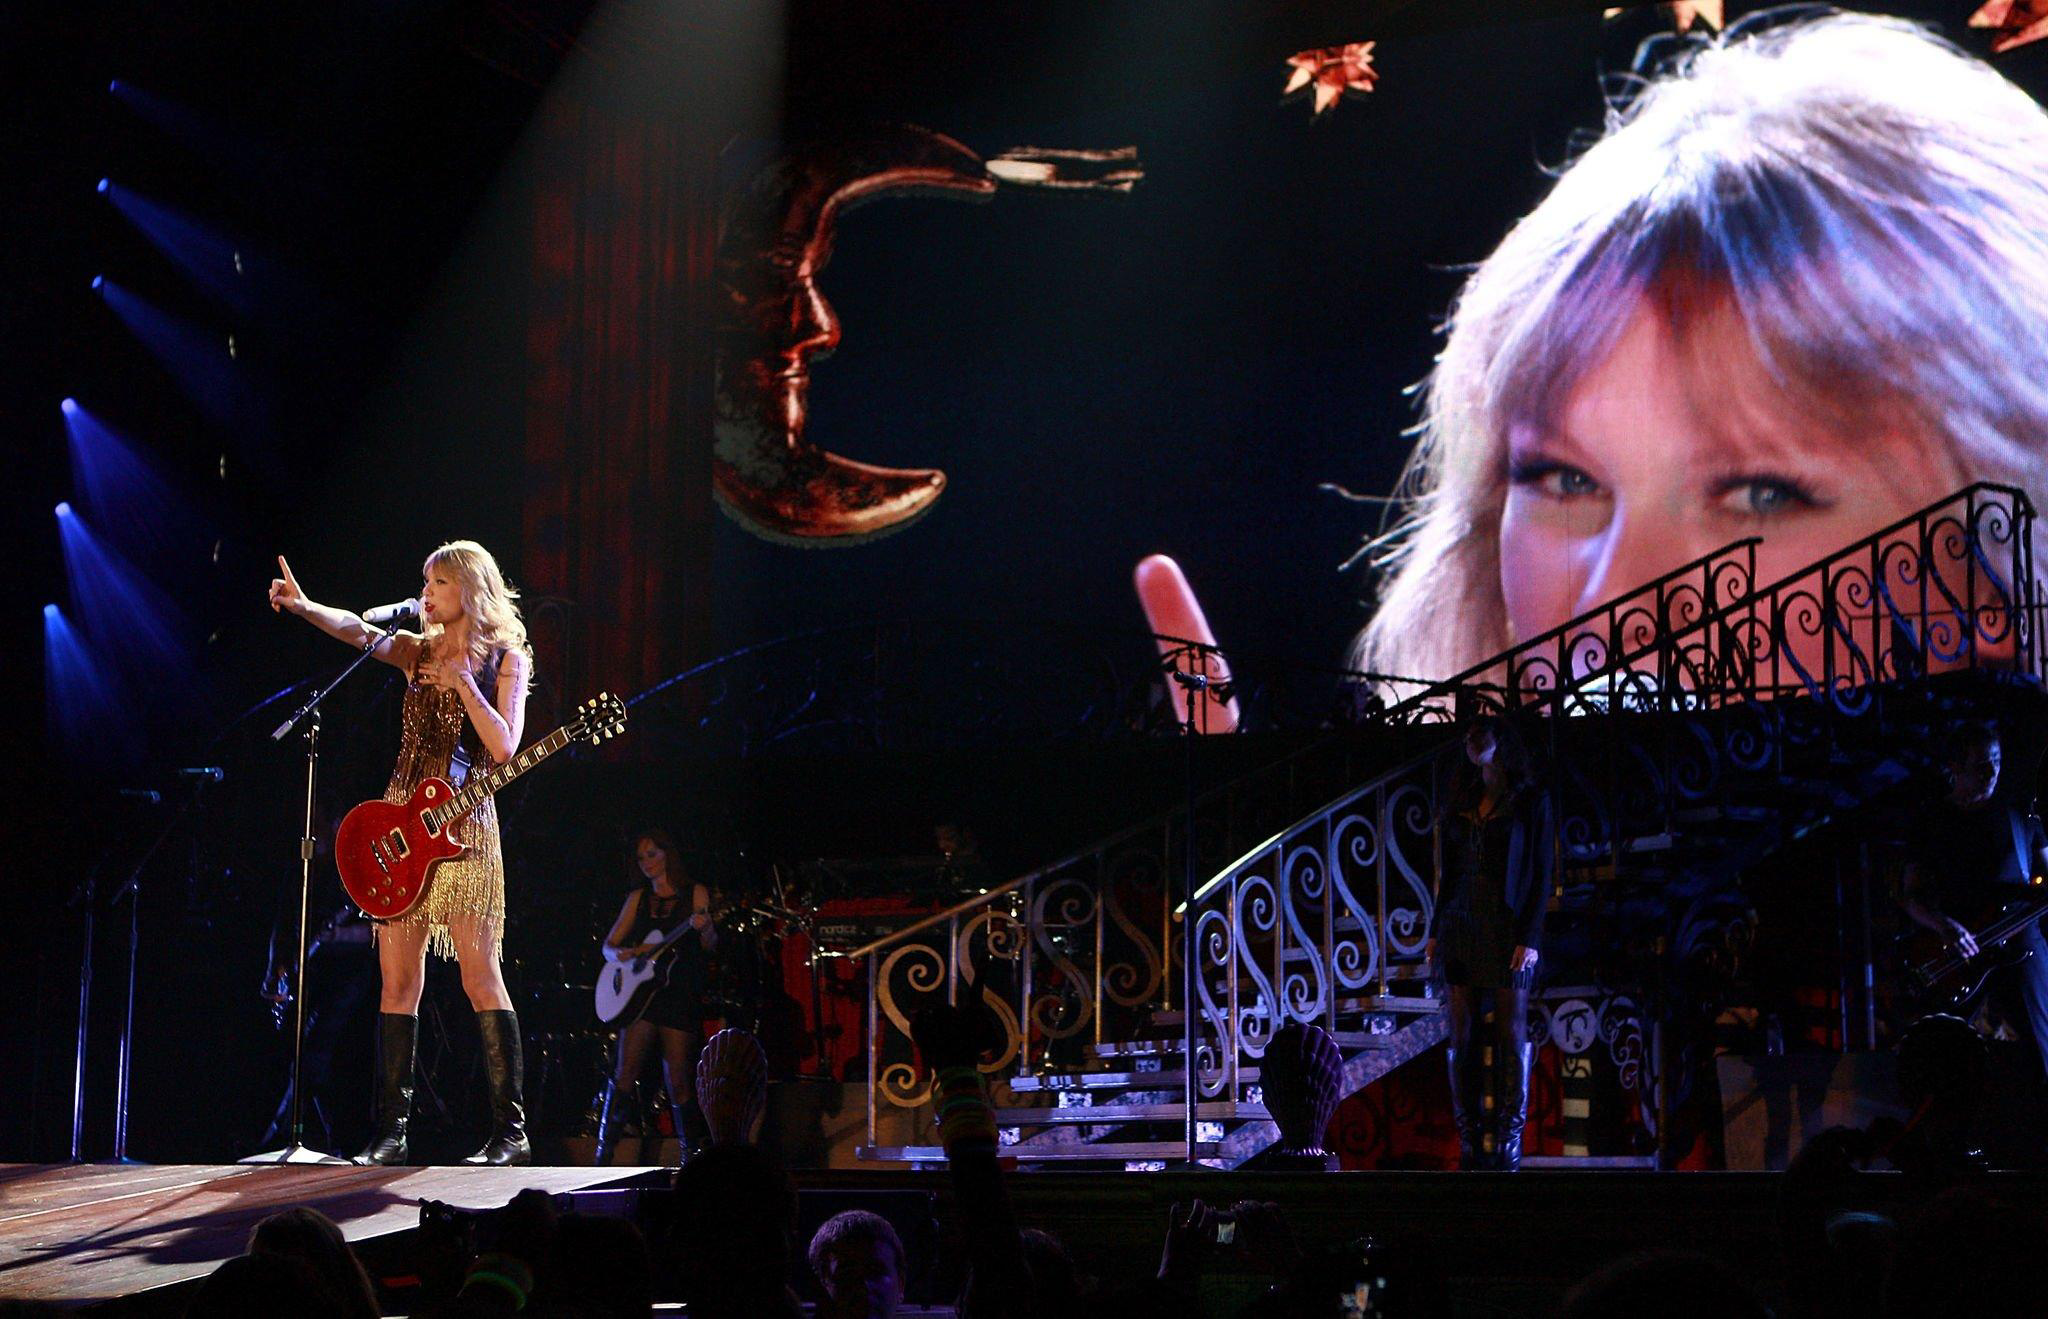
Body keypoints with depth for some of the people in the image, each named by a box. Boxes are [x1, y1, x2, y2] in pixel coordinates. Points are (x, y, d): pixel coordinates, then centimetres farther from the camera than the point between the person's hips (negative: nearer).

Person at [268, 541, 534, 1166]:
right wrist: (303, 606, -21)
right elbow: (358, 632, -4)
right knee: (397, 980, 2)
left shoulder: (505, 658, 2)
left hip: (464, 826, -5)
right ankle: (391, 1130, 6)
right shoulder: (417, 652, 14)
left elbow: (504, 747, -9)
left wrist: (462, 681, -12)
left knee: (480, 975, -8)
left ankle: (510, 1131, -6)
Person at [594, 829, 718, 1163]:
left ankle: (693, 1157, 8)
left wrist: (704, 929, -26)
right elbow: (609, 945, 16)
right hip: (640, 993, 3)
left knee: (679, 1081, -4)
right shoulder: (638, 898, 15)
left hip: (681, 997, -2)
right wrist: (619, 954, -7)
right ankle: (604, 1154, -7)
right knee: (624, 1073, -9)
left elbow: (709, 946, -3)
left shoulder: (694, 893, 6)